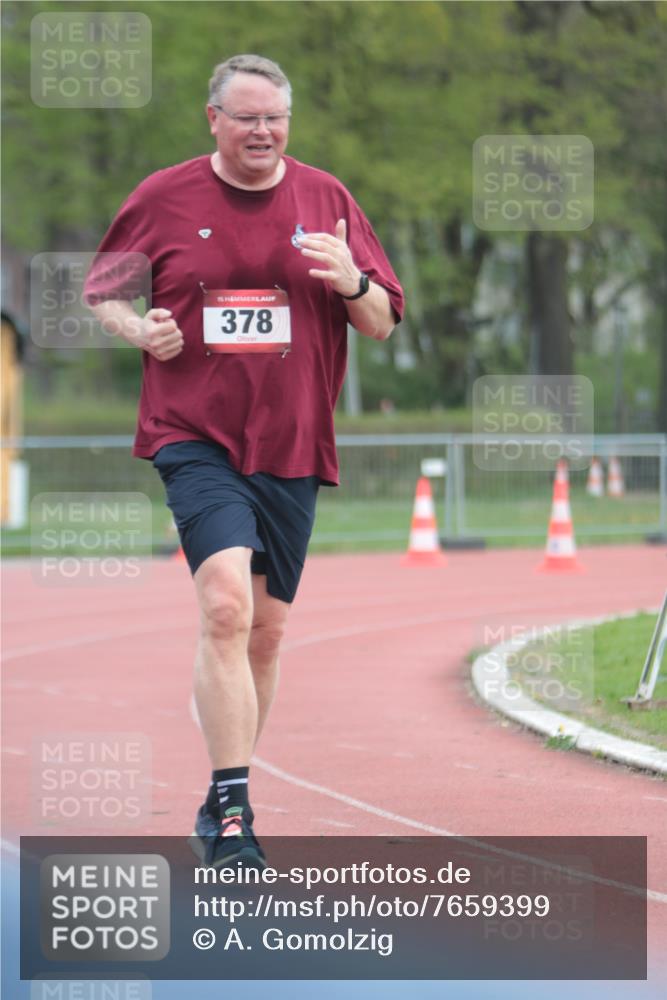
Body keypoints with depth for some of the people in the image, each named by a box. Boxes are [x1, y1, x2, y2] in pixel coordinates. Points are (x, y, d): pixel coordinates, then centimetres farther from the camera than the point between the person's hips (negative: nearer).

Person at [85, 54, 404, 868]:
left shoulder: (326, 199, 6)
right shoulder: (163, 198, 2)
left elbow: (383, 323, 8)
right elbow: (100, 291, 12)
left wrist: (353, 284, -14)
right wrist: (138, 331, -9)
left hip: (293, 448, 3)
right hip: (194, 437, -3)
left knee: (266, 630, 10)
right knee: (225, 605, -22)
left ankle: (225, 802, 26)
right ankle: (231, 806, -23)